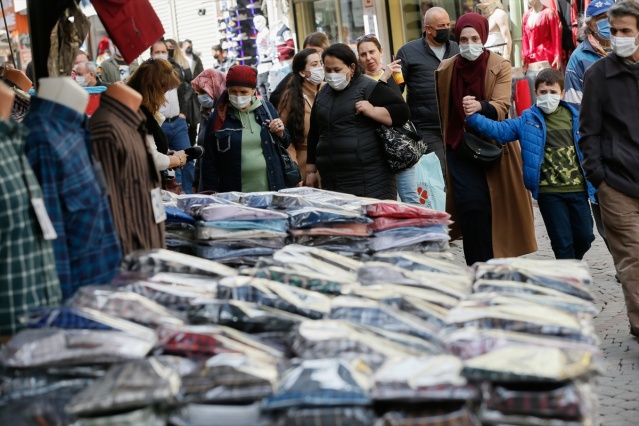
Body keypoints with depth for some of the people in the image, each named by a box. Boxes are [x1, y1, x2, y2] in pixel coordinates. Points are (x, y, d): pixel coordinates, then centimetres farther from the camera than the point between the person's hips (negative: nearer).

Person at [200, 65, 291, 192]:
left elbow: (285, 144, 18)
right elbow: (209, 161, 1)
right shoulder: (219, 117, -1)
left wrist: (280, 133, -2)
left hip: (271, 189, 2)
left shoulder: (266, 108, 5)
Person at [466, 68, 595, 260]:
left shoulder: (575, 117, 6)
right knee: (562, 241, -1)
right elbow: (498, 129, -9)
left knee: (585, 236, 10)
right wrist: (472, 116, -25)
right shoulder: (528, 121, 0)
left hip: (577, 189, 3)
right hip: (549, 193, -3)